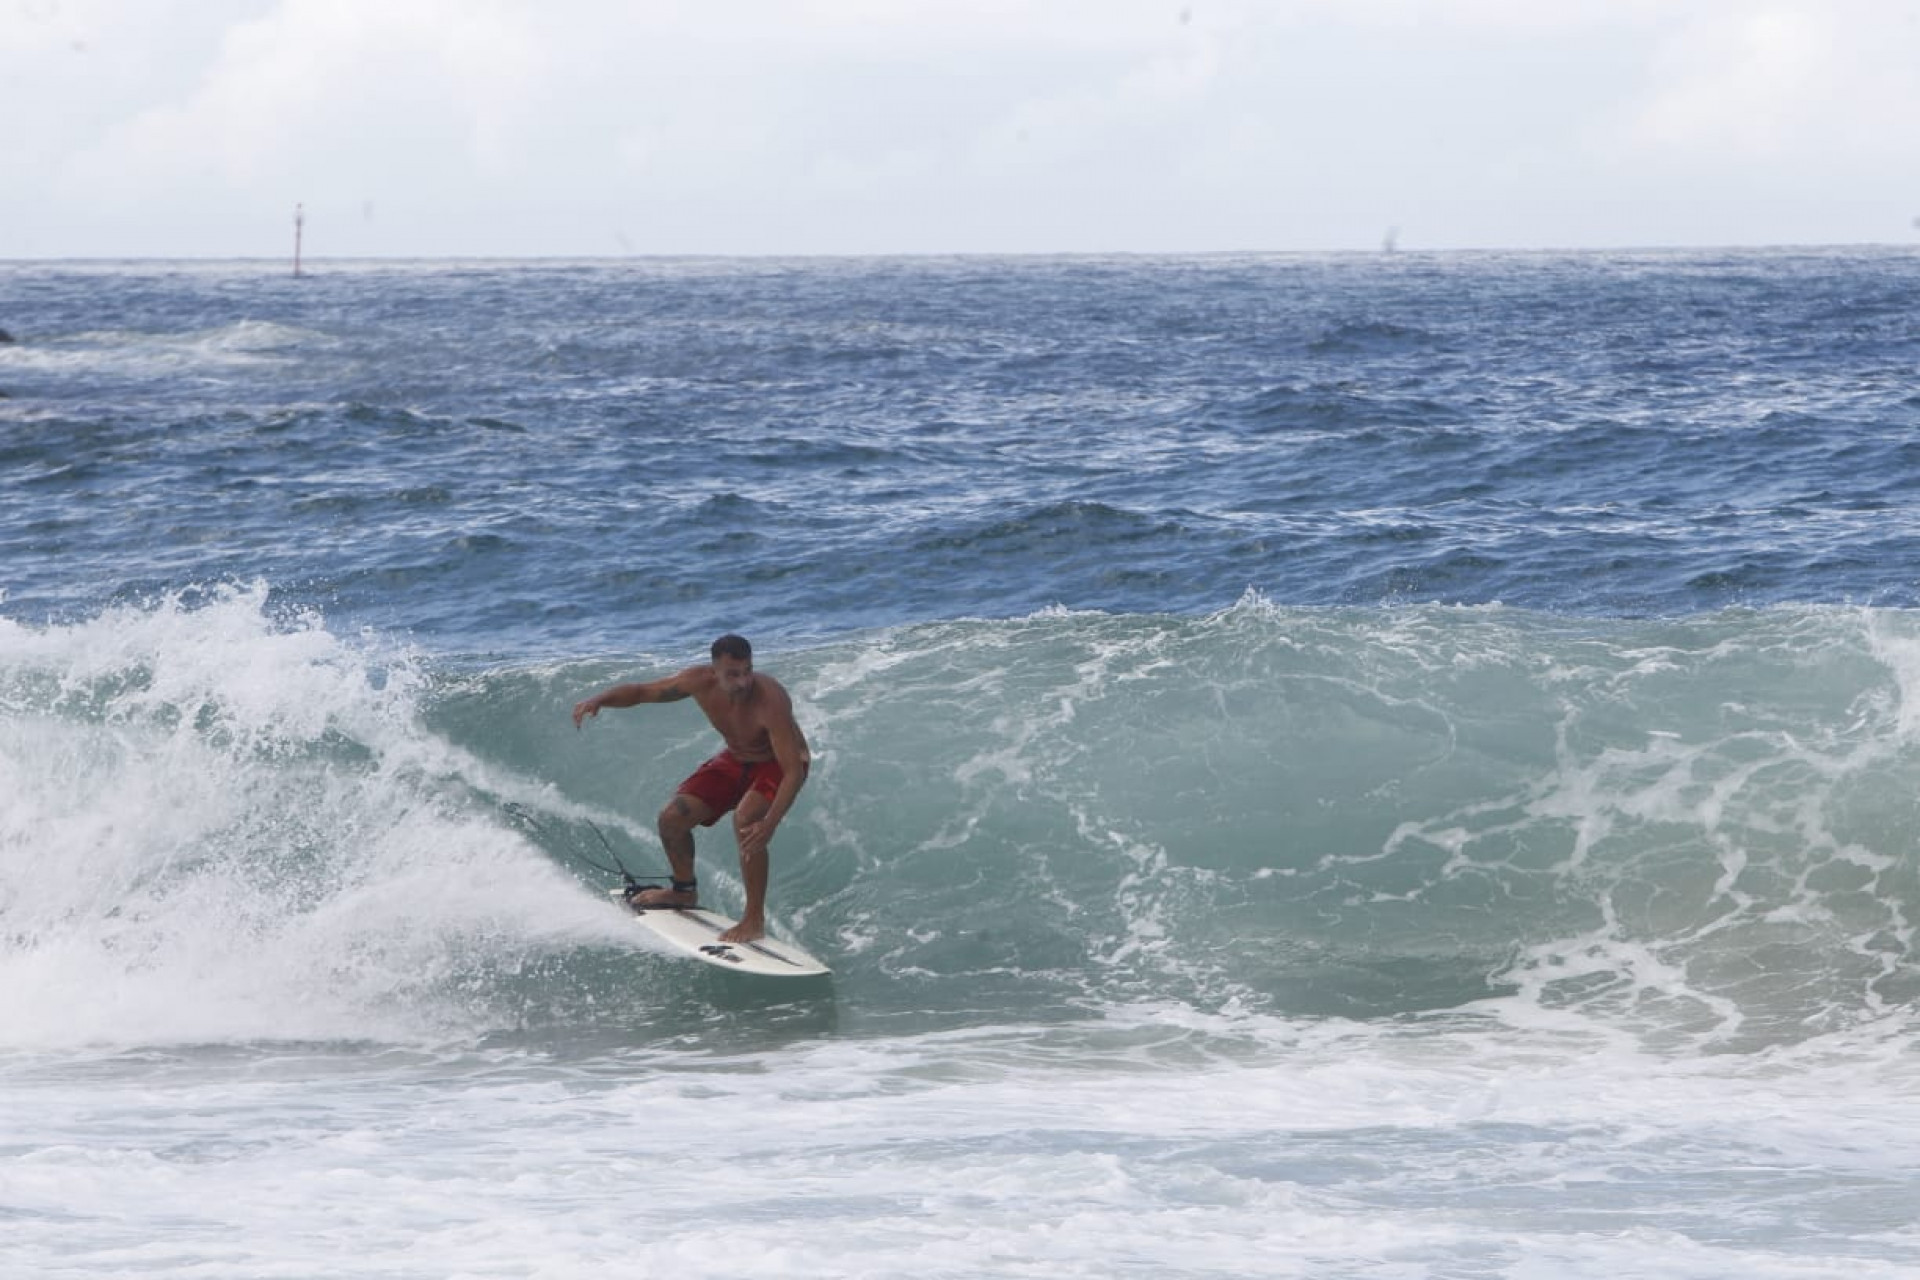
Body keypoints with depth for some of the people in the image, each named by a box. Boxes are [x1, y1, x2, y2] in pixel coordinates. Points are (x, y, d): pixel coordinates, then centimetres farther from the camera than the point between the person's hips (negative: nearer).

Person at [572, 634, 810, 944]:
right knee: (672, 819, -4)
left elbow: (794, 771, -41)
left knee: (745, 820, -34)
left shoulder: (770, 700, -39)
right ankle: (685, 891, 26)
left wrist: (770, 824, -54)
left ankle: (755, 920, -21)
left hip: (777, 765, -6)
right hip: (736, 759, 6)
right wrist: (600, 699, -29)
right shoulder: (701, 682, -23)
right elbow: (641, 692, -8)